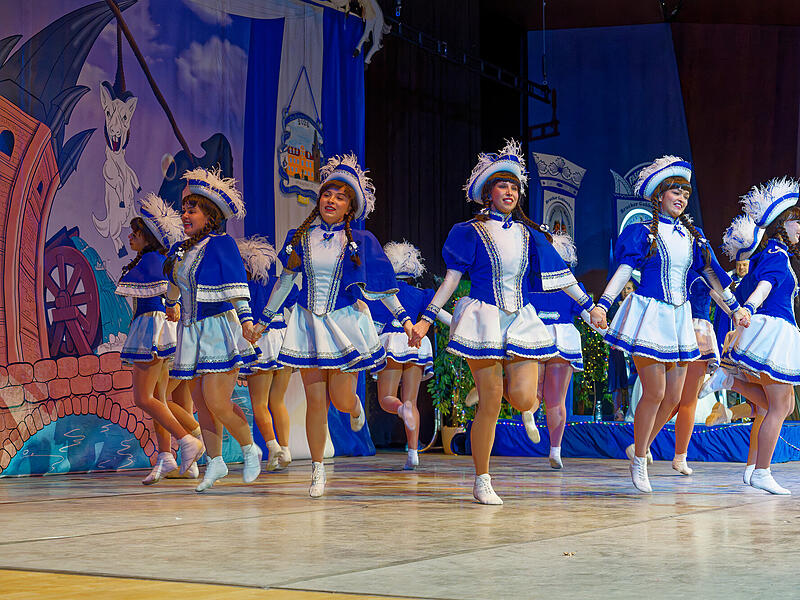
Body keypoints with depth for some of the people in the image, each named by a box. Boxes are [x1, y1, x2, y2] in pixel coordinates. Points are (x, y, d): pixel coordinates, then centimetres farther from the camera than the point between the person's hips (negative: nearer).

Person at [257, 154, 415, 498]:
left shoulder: (359, 241, 0)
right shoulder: (300, 237, 5)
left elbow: (381, 285, 5)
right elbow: (285, 281, 13)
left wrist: (403, 318, 0)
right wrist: (263, 320, 15)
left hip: (346, 325, -1)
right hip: (309, 324, 1)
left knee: (340, 398, -4)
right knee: (315, 401, -2)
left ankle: (354, 406, 37)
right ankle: (317, 471, 10)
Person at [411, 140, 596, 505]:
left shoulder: (529, 234, 12)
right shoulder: (471, 232, 2)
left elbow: (559, 273, 17)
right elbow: (451, 279, 1)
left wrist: (588, 304, 17)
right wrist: (426, 320, -6)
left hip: (520, 320, 4)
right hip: (483, 318, -4)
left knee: (523, 399, -11)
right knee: (490, 403, -7)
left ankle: (496, 382, 27)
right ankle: (482, 481, 6)